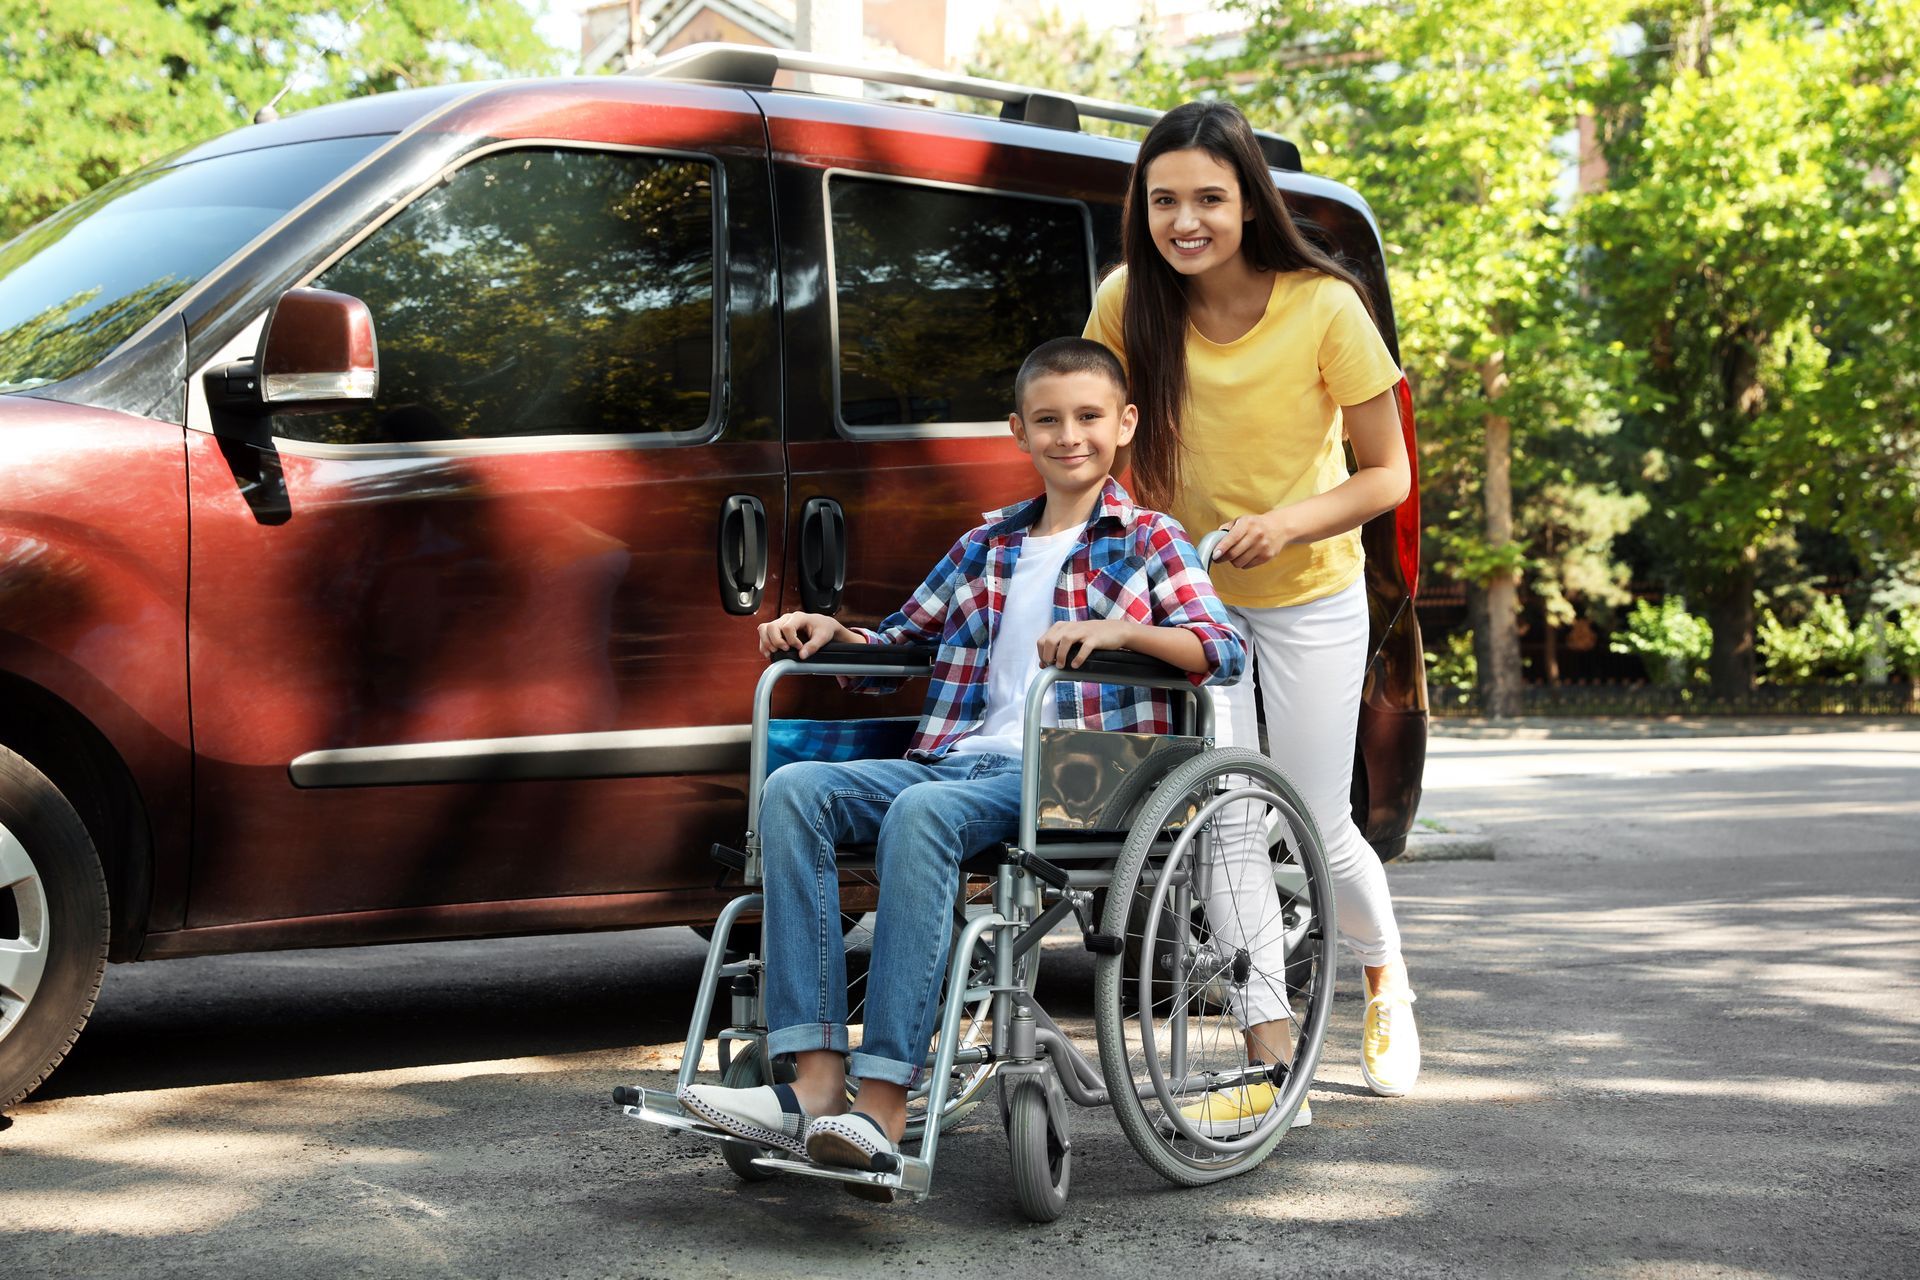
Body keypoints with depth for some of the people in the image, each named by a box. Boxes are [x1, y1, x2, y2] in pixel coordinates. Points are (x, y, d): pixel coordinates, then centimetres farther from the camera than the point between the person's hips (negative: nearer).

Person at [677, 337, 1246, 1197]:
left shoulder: (1146, 540, 10)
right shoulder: (985, 547, 25)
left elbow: (1227, 651, -4)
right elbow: (896, 647, 33)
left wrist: (1118, 629, -19)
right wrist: (828, 632, 13)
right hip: (955, 760, 6)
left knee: (920, 814, -36)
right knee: (795, 789, -21)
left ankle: (884, 1109, -41)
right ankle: (817, 1084, -31)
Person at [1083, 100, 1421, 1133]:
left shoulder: (1324, 309, -23)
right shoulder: (1128, 303, -15)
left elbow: (1386, 474, -14)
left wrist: (1288, 523, -30)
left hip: (1311, 597, -2)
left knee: (1317, 822, 5)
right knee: (1226, 821, -6)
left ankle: (1385, 980, 36)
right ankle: (1269, 1061, 0)